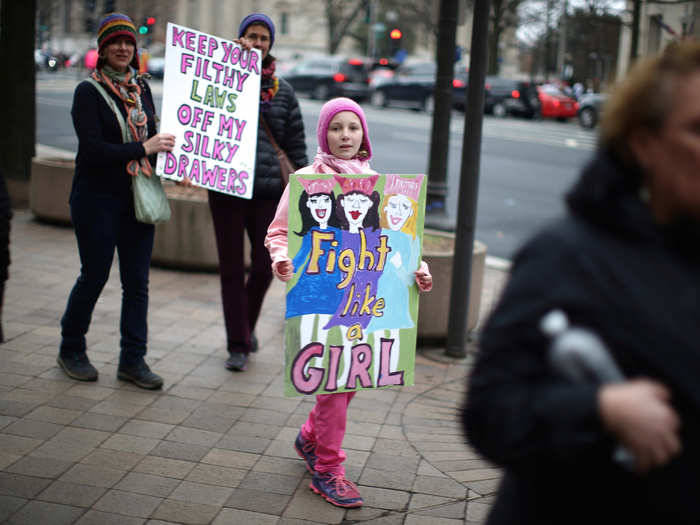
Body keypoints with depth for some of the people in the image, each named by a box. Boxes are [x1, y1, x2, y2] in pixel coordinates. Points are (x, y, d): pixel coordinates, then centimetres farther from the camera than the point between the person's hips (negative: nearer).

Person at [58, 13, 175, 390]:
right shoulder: (89, 91, -7)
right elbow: (92, 149, -17)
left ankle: (132, 361, 14)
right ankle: (71, 350, 26)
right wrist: (143, 150, -19)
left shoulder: (141, 88, 10)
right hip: (97, 199, -5)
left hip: (137, 200, 5)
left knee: (137, 281, 5)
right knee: (94, 276, 4)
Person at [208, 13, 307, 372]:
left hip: (268, 191, 1)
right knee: (231, 269, 3)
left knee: (264, 267, 3)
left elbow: (296, 144, 11)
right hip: (226, 188, -1)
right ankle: (237, 346, 14)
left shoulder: (283, 90, 9)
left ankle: (247, 325, 32)